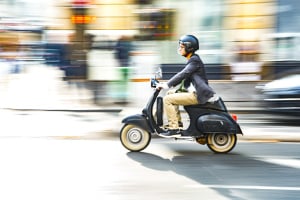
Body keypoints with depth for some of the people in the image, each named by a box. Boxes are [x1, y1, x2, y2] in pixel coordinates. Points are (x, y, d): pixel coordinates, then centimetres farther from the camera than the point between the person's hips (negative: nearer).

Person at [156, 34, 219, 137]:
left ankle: (173, 128, -14)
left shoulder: (194, 60, -12)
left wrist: (167, 85, -23)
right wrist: (167, 83, 12)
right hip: (194, 92, 11)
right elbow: (183, 76, 21)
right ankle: (178, 122, 18)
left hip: (197, 95, -11)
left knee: (167, 99, -15)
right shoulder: (192, 60, 18)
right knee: (170, 94, 21)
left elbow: (183, 74, -22)